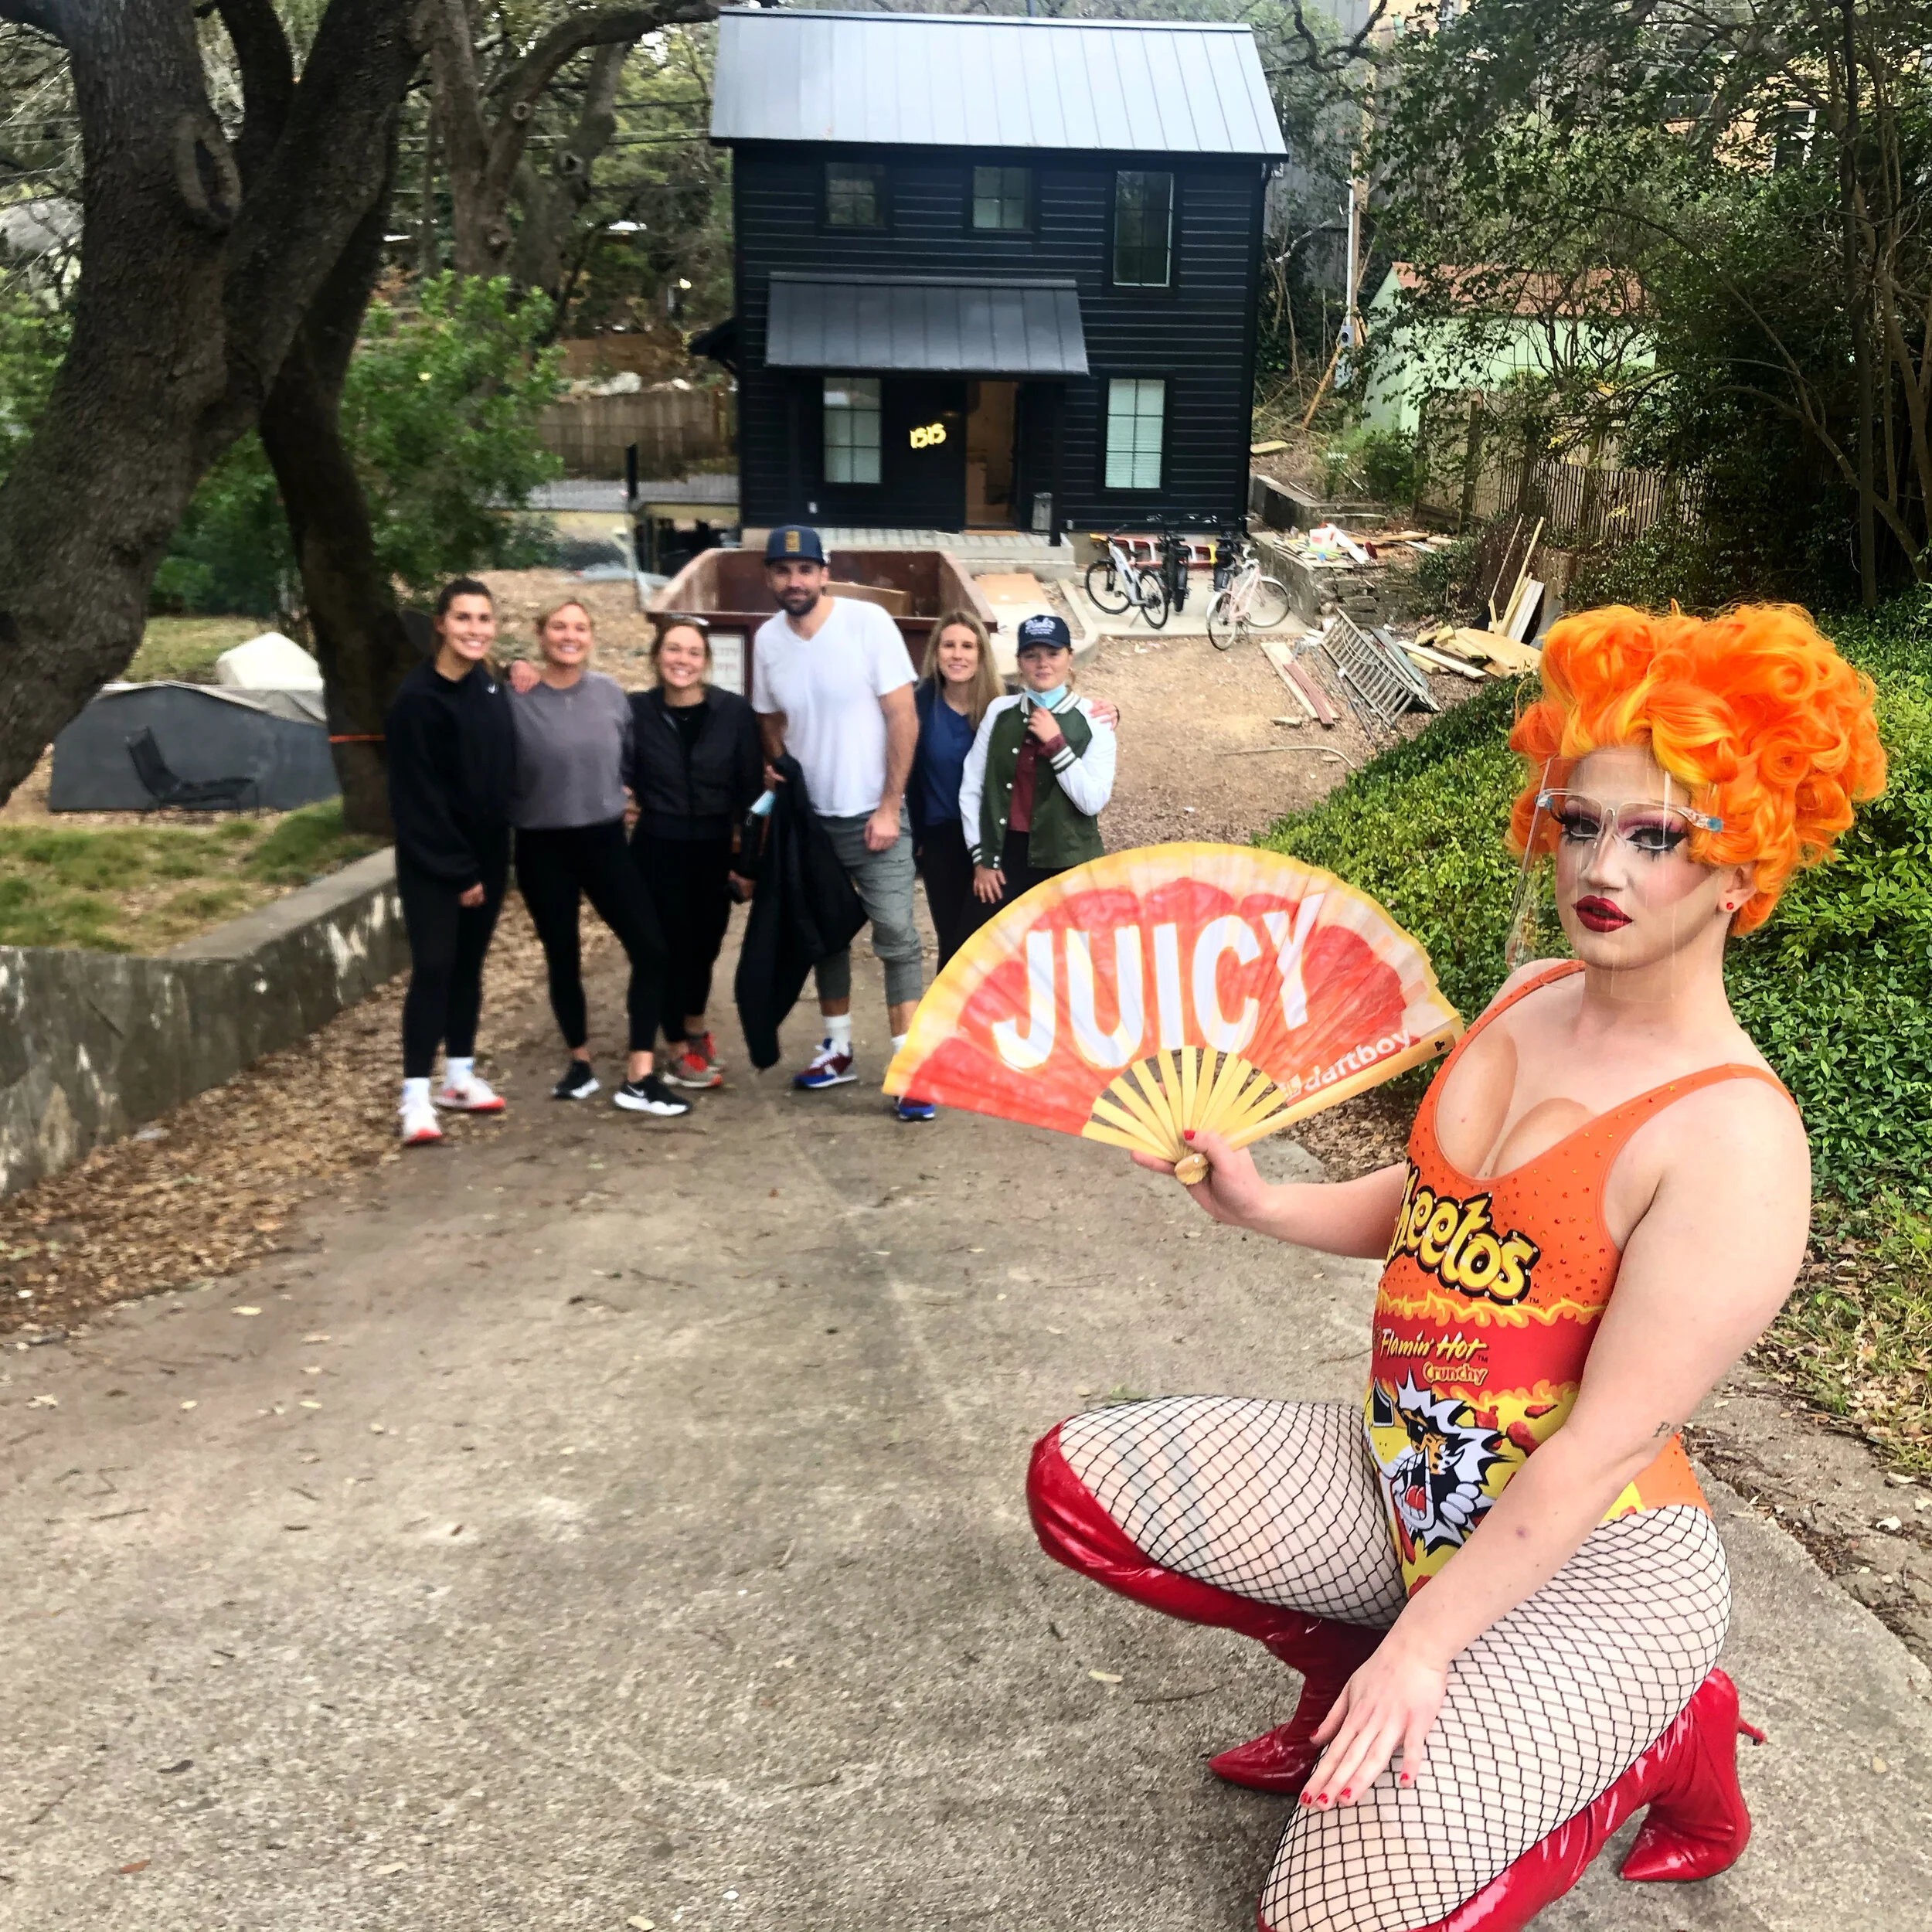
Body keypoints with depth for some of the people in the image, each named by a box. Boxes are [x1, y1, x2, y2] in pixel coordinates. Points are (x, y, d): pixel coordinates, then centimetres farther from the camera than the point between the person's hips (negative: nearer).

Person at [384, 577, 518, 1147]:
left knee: (469, 965, 12)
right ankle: (416, 1095, -5)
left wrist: (482, 863, 8)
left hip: (487, 852, 6)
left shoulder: (492, 687, 6)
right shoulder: (417, 698, -15)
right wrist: (455, 871, -16)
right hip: (431, 861, -6)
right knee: (433, 967, -9)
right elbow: (418, 797, -16)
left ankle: (460, 1075, 22)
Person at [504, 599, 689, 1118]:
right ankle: (580, 1063, 30)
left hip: (605, 840, 3)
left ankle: (638, 1078, 1)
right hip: (543, 849, -2)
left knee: (651, 949, -6)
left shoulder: (611, 693, 0)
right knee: (563, 959, 9)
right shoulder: (516, 699, -10)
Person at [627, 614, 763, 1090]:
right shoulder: (635, 710, -6)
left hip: (716, 850, 2)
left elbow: (751, 786, -3)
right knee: (671, 944, 3)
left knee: (705, 943, 16)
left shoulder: (734, 711, -6)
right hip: (659, 850, -1)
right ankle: (680, 1051, 18)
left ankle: (695, 1025, 42)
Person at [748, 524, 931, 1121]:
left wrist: (889, 806, -16)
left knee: (896, 938, -8)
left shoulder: (867, 622, -14)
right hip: (809, 817, 5)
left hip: (873, 814, -5)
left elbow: (903, 717, -14)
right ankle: (838, 1048, 30)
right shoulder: (767, 640, -1)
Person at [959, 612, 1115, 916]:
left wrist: (1056, 743, -16)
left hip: (1067, 862, -2)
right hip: (1005, 856, 2)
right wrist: (981, 859, 2)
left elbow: (1094, 801, -12)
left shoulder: (1092, 719, -4)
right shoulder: (1000, 711, 3)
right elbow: (971, 789, 5)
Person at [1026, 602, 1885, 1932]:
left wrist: (1426, 1646, -18)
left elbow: (1602, 1450, -22)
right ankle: (1348, 1679, 16)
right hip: (1403, 1483, 7)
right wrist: (1263, 1206, -5)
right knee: (1078, 1480, -4)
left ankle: (1667, 1735, 8)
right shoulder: (1532, 999, 0)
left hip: (1593, 1565, -7)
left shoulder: (1734, 1141, -23)